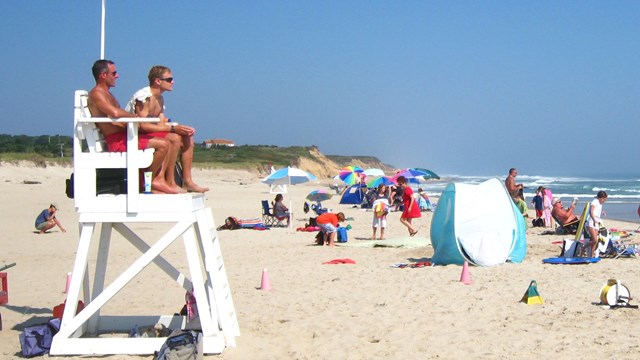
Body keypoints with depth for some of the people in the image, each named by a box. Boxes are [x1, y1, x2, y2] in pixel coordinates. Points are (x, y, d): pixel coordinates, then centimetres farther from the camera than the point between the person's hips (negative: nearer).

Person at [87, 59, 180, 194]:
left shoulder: (107, 94, 26)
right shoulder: (96, 93, -8)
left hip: (125, 136, 10)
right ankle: (149, 181, -8)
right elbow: (115, 113, -25)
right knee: (162, 144, -21)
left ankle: (160, 179, -8)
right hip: (117, 141, -10)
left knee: (168, 143, 4)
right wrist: (135, 117, -10)